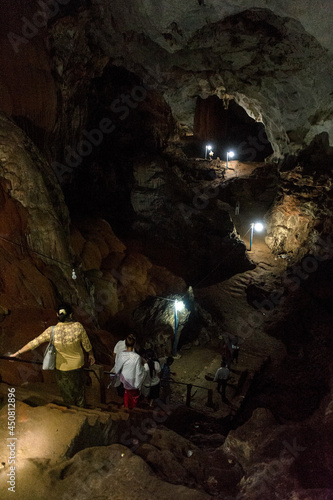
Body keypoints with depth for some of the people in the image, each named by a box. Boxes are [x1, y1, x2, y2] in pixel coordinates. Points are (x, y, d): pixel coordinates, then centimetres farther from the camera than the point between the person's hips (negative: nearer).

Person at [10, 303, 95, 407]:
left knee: (66, 392, 24)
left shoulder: (52, 331, -25)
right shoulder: (78, 326, -25)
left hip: (62, 367, 0)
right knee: (78, 388, 26)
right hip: (77, 364, 0)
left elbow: (34, 343, -17)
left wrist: (18, 353, -5)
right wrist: (91, 354, 10)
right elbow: (86, 344, -11)